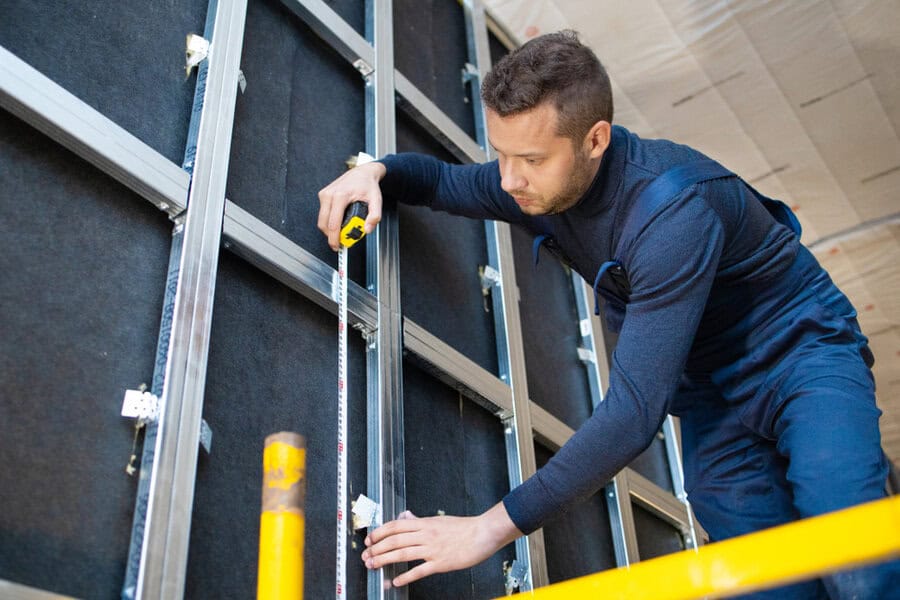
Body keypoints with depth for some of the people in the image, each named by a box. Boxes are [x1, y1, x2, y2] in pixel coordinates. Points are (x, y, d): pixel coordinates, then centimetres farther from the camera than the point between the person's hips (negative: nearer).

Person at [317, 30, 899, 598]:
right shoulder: (536, 180, -9)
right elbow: (444, 180, 12)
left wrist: (496, 526, -35)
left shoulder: (675, 208, -33)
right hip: (712, 397, 6)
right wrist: (376, 171, -13)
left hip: (801, 354, -6)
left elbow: (635, 412, -36)